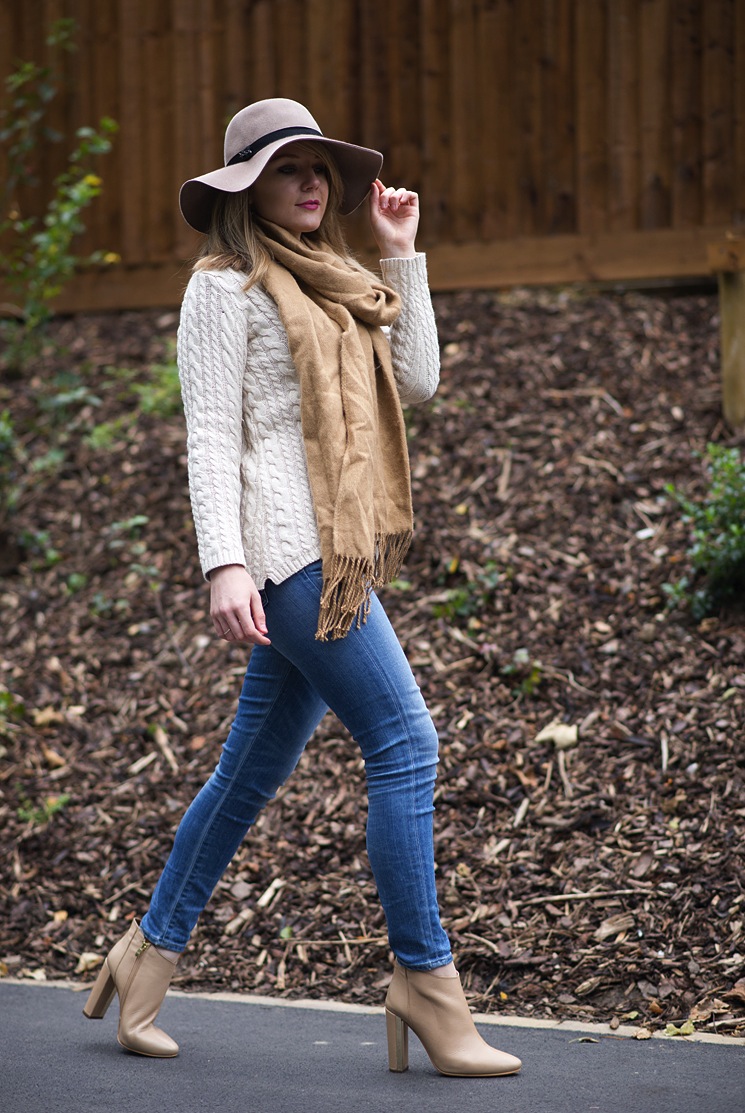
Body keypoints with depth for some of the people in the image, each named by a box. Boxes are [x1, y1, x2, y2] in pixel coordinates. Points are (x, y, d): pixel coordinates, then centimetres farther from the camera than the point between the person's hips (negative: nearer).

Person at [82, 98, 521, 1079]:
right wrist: (224, 563, -20)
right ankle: (426, 980, -6)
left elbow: (416, 383, 14)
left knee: (255, 766, 12)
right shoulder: (227, 286, -3)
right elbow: (210, 437, -10)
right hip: (287, 547, -9)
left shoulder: (325, 287, 21)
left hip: (334, 553, 9)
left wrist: (404, 258, 12)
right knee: (404, 742, -11)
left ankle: (151, 952, 22)